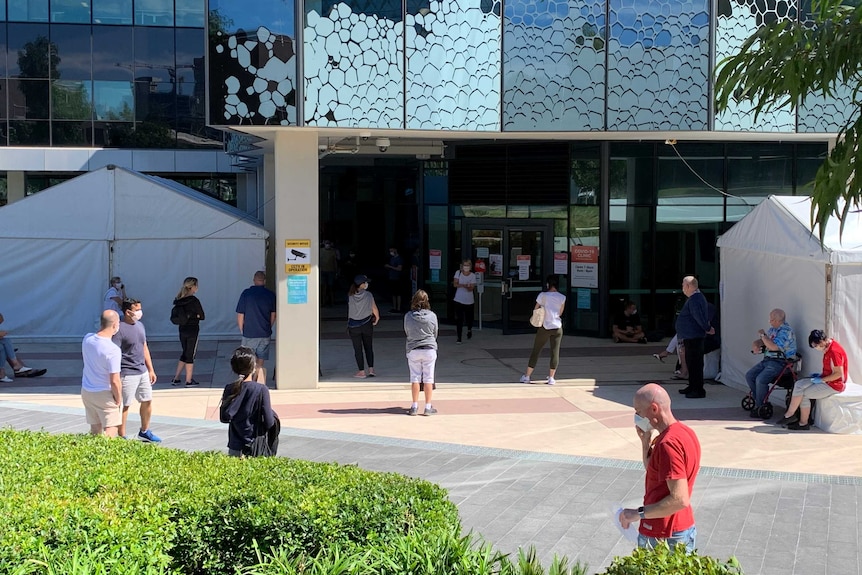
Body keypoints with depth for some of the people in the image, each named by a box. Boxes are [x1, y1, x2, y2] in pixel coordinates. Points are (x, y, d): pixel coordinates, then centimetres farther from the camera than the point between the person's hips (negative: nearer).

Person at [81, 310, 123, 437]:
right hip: (104, 395, -7)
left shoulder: (87, 339, -6)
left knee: (95, 429, 17)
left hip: (86, 392, 7)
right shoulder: (113, 350, -25)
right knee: (111, 429, 2)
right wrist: (118, 399, -7)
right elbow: (114, 381, -22)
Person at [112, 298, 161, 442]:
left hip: (142, 372, 8)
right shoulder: (119, 329, -18)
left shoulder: (139, 325, 8)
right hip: (127, 375, -8)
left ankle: (144, 432, 34)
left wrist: (151, 369, 19)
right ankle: (122, 437, 12)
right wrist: (116, 378, -23)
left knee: (147, 401, 16)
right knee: (124, 405, 1)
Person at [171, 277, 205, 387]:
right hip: (192, 330, -7)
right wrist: (193, 316, -2)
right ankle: (188, 381, 10)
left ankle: (176, 379, 18)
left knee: (185, 353, 18)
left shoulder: (180, 300, 4)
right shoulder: (194, 300, -16)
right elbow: (202, 316, -13)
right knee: (190, 354, 4)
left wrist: (188, 315, -2)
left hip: (182, 329, 7)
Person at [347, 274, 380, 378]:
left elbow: (349, 310, 1)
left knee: (357, 349, 5)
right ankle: (371, 369, 7)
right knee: (369, 348, 12)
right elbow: (374, 308, -2)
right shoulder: (368, 295, -9)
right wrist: (377, 317, 15)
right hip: (366, 324, 0)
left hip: (353, 326, 0)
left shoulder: (350, 296, -6)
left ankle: (361, 372, 6)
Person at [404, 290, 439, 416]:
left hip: (413, 350, 0)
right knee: (428, 378, 6)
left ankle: (415, 407, 12)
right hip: (429, 350, 0)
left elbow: (406, 332, 6)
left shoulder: (408, 316, -8)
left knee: (415, 378, 9)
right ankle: (428, 407, 10)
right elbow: (435, 333, 4)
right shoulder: (432, 316, -8)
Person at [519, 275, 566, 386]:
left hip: (545, 327, -1)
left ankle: (526, 376, 10)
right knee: (555, 352, 7)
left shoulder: (543, 295, -7)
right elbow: (560, 313, 7)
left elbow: (535, 310, -1)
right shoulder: (562, 298, 0)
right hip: (557, 327, 1)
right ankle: (551, 378, 6)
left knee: (535, 351, 7)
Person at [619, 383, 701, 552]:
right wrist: (646, 439, 9)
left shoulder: (668, 444, -23)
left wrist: (639, 513, -22)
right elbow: (653, 471, 21)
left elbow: (679, 499, -28)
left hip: (663, 537, -10)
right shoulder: (684, 432, 9)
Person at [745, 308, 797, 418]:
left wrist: (763, 335, -14)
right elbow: (759, 341, 22)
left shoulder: (786, 331, -15)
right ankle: (758, 402, 4)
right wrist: (755, 345, -3)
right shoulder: (772, 329, 16)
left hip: (780, 363, -10)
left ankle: (760, 407, -13)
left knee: (760, 379, -26)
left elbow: (774, 346, -26)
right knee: (749, 375, -2)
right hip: (767, 360, 10)